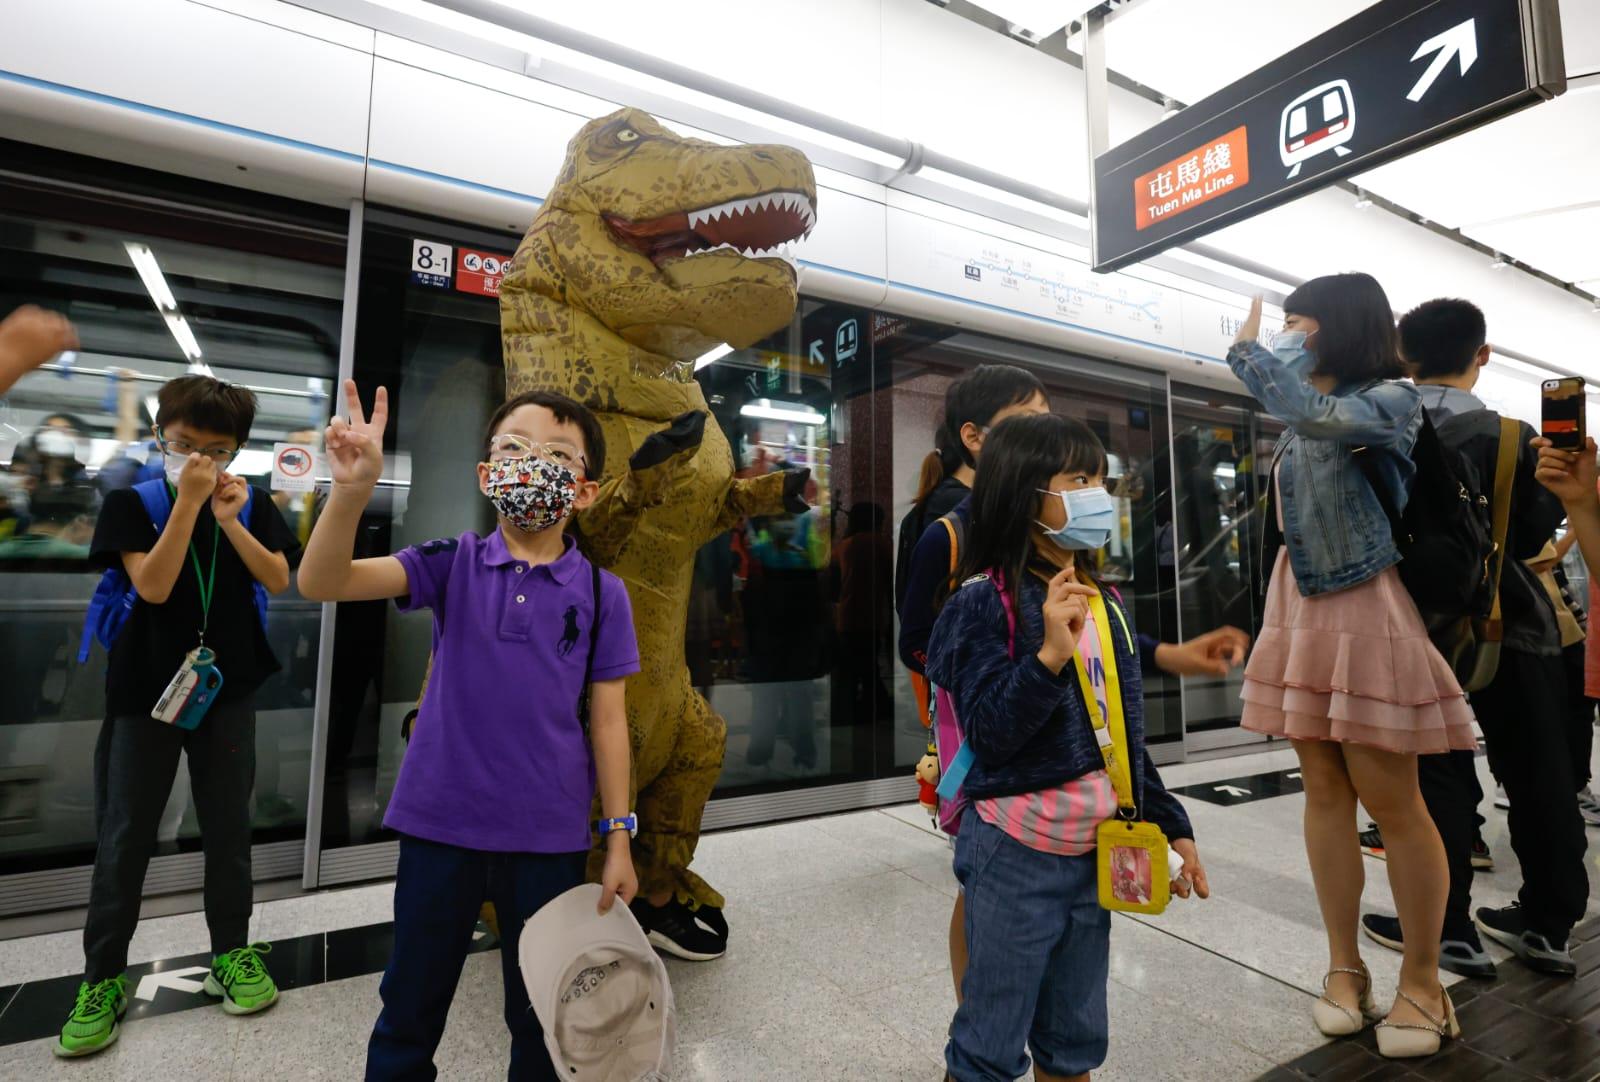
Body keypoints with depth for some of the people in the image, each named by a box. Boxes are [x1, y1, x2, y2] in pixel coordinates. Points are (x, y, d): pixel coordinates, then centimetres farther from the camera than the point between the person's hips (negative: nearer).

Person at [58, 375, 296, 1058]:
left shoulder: (251, 503, 1)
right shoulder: (132, 501, -5)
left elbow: (279, 580, -8)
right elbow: (153, 585, -18)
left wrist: (230, 521, -18)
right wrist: (190, 501, -22)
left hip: (228, 689, 2)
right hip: (146, 689, -1)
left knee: (228, 828, 10)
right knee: (123, 839, 7)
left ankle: (231, 955, 26)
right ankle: (102, 980, 24)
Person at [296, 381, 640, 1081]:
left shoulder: (601, 594, -5)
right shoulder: (455, 564, -4)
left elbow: (607, 719, -2)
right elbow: (321, 582, -13)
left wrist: (617, 839, 0)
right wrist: (353, 490, -31)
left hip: (549, 835, 0)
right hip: (440, 823, 1)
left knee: (540, 1016, 18)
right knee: (410, 1005, 21)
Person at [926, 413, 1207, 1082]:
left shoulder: (1105, 603, 6)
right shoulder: (986, 601, -16)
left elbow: (1126, 736, 13)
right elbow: (987, 732, -23)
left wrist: (1169, 824, 14)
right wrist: (1051, 653, -33)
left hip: (1094, 854, 7)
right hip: (1017, 857, -6)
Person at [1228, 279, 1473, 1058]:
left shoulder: (1390, 399, -8)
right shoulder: (1310, 414, 14)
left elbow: (1308, 410, -28)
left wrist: (1250, 346, -13)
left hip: (1363, 609, -7)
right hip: (1301, 607, 7)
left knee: (1391, 800, 1)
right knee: (1324, 792, 9)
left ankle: (1422, 980, 19)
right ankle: (1344, 966, 21)